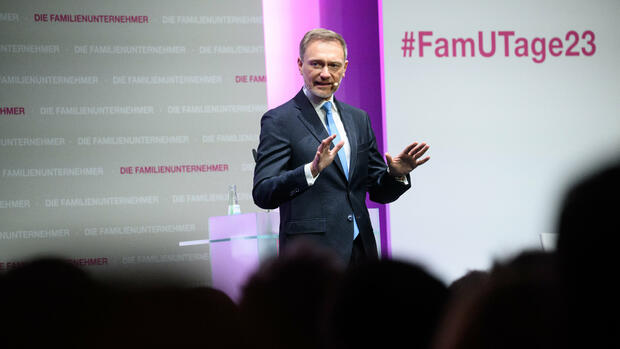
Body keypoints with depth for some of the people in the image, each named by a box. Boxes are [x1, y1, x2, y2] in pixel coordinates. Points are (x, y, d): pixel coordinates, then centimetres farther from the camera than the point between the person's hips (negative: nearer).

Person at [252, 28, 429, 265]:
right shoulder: (279, 121, -4)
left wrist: (396, 174, -3)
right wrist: (311, 170, -27)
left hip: (361, 250, 5)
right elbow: (262, 195, -13)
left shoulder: (359, 119, 15)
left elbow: (378, 192, 18)